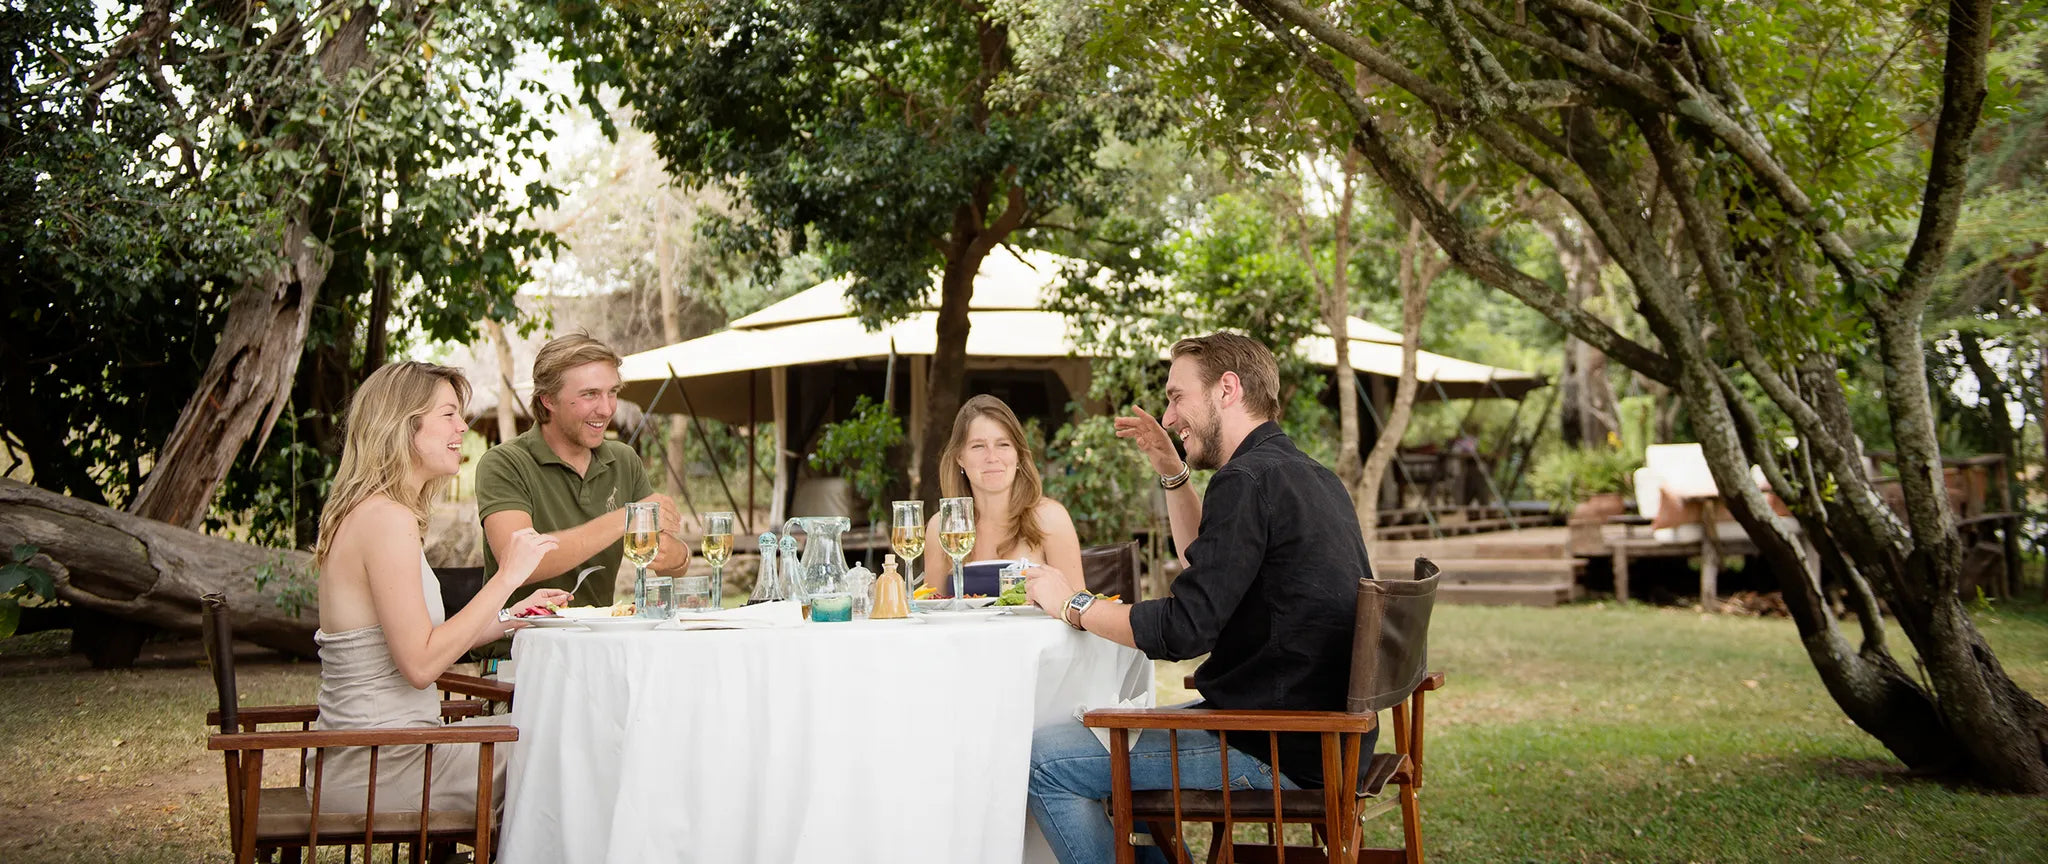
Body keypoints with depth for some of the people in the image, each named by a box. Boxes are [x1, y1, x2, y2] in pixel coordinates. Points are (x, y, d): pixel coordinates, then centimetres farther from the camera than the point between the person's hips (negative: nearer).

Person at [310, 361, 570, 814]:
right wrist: (506, 578, -18)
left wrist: (511, 617, 9)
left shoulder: (364, 513, 13)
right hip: (377, 770, -9)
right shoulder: (388, 518, -18)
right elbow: (420, 664, -22)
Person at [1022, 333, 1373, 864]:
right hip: (1319, 733, 10)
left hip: (1279, 756, -10)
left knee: (1042, 760, -8)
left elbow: (1183, 630, -22)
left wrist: (1073, 605, -7)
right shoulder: (1307, 476, 13)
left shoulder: (1249, 481, -18)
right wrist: (1173, 475, 20)